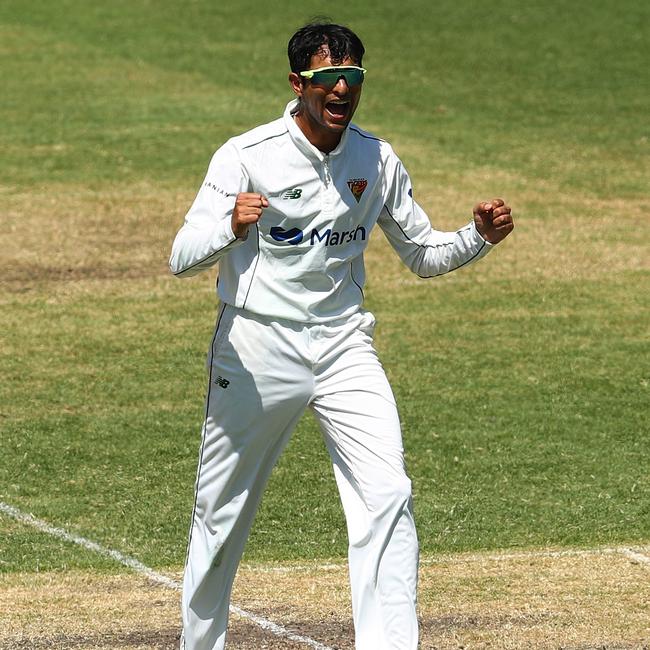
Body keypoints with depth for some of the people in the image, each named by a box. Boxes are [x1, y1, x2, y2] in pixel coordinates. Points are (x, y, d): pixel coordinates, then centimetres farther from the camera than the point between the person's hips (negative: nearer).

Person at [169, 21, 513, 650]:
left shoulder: (378, 161, 2)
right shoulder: (246, 156, -12)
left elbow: (423, 254, 13)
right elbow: (182, 258, -19)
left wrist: (480, 236, -7)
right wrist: (231, 227, -40)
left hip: (343, 344, 3)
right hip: (256, 345, -3)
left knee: (387, 497, -13)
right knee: (222, 514, 7)